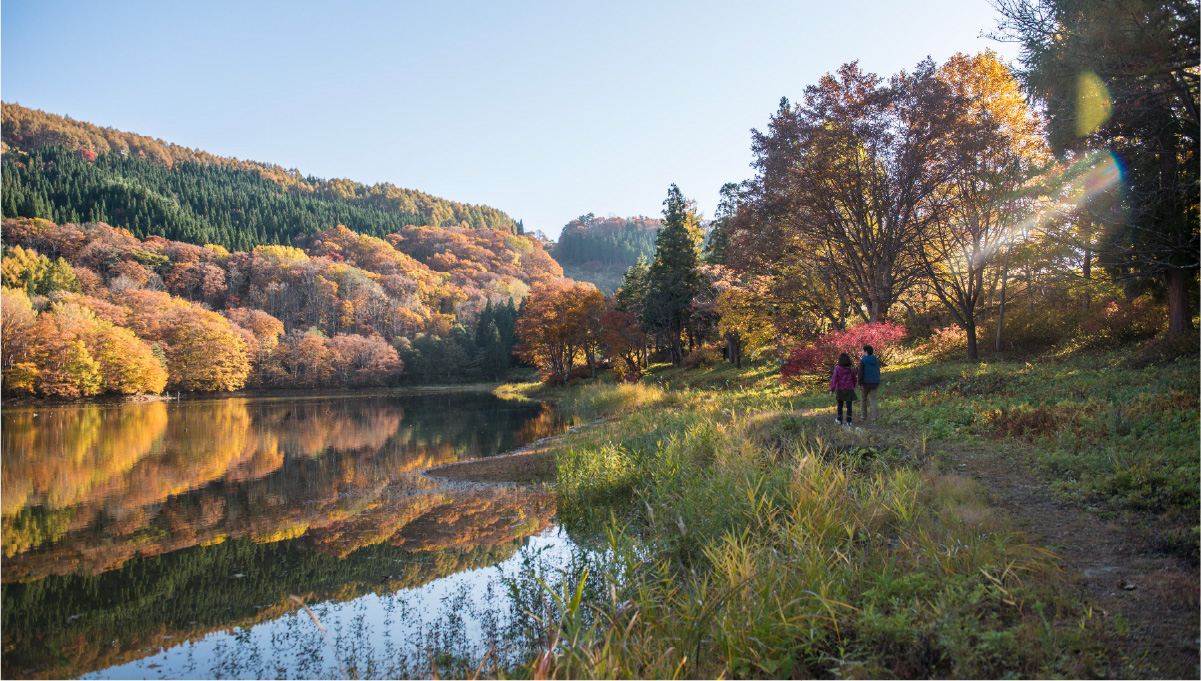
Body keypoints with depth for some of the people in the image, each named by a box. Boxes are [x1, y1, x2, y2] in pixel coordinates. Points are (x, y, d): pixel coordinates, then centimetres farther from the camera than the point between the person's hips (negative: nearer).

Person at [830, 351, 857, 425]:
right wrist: (853, 387, 27)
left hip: (840, 389, 0)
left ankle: (839, 420, 26)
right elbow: (854, 379, 10)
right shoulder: (851, 369, 0)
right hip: (849, 389, 1)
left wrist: (832, 389, -13)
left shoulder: (837, 368, -8)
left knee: (840, 405, 15)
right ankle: (848, 421, -5)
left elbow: (834, 379, -13)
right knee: (849, 405, 1)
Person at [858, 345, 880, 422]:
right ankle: (874, 416, -14)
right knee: (873, 400, 3)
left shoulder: (863, 360, -9)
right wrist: (878, 384, 20)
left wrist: (859, 384, -10)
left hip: (866, 383, -3)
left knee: (864, 399, 15)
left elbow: (860, 373, -14)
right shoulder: (876, 360, 7)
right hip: (874, 383, 3)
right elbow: (878, 372, 12)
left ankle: (865, 416, 22)